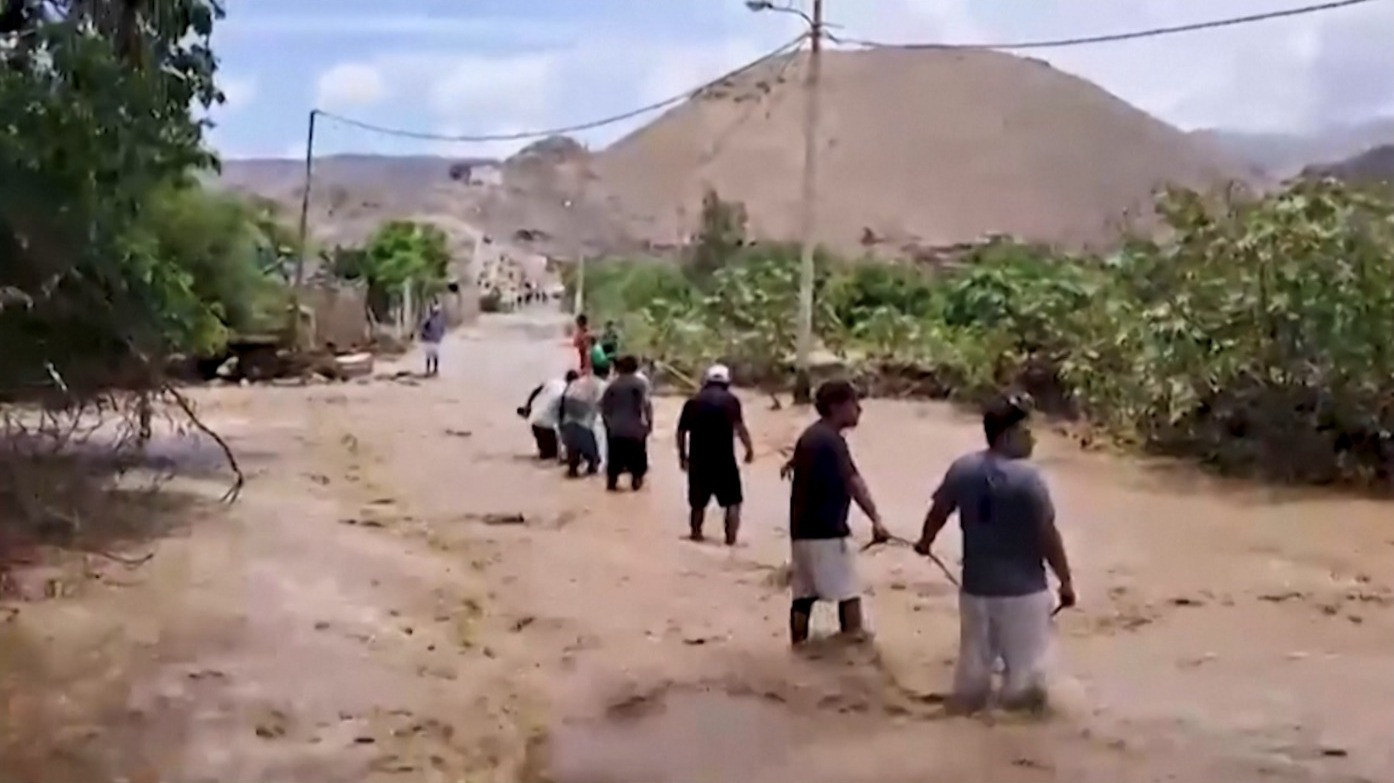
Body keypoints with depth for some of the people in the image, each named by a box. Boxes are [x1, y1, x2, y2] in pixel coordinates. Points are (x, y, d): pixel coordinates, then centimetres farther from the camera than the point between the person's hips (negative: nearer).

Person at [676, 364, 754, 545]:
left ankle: (695, 533, 28)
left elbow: (681, 431, 8)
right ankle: (731, 537, -2)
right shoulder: (731, 400, -1)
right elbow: (740, 427, -14)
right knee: (732, 501, 7)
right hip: (724, 459, -3)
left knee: (698, 502, 18)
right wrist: (750, 449, -8)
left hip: (698, 459, 3)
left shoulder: (693, 401, 7)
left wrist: (682, 456, 17)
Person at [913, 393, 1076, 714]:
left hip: (976, 586, 6)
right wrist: (1065, 580, -4)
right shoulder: (1028, 478, -19)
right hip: (1023, 589, -5)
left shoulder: (962, 469, -2)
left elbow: (938, 512, 11)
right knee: (1024, 666, 9)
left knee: (974, 659, 20)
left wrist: (925, 542, 31)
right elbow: (1048, 536, -15)